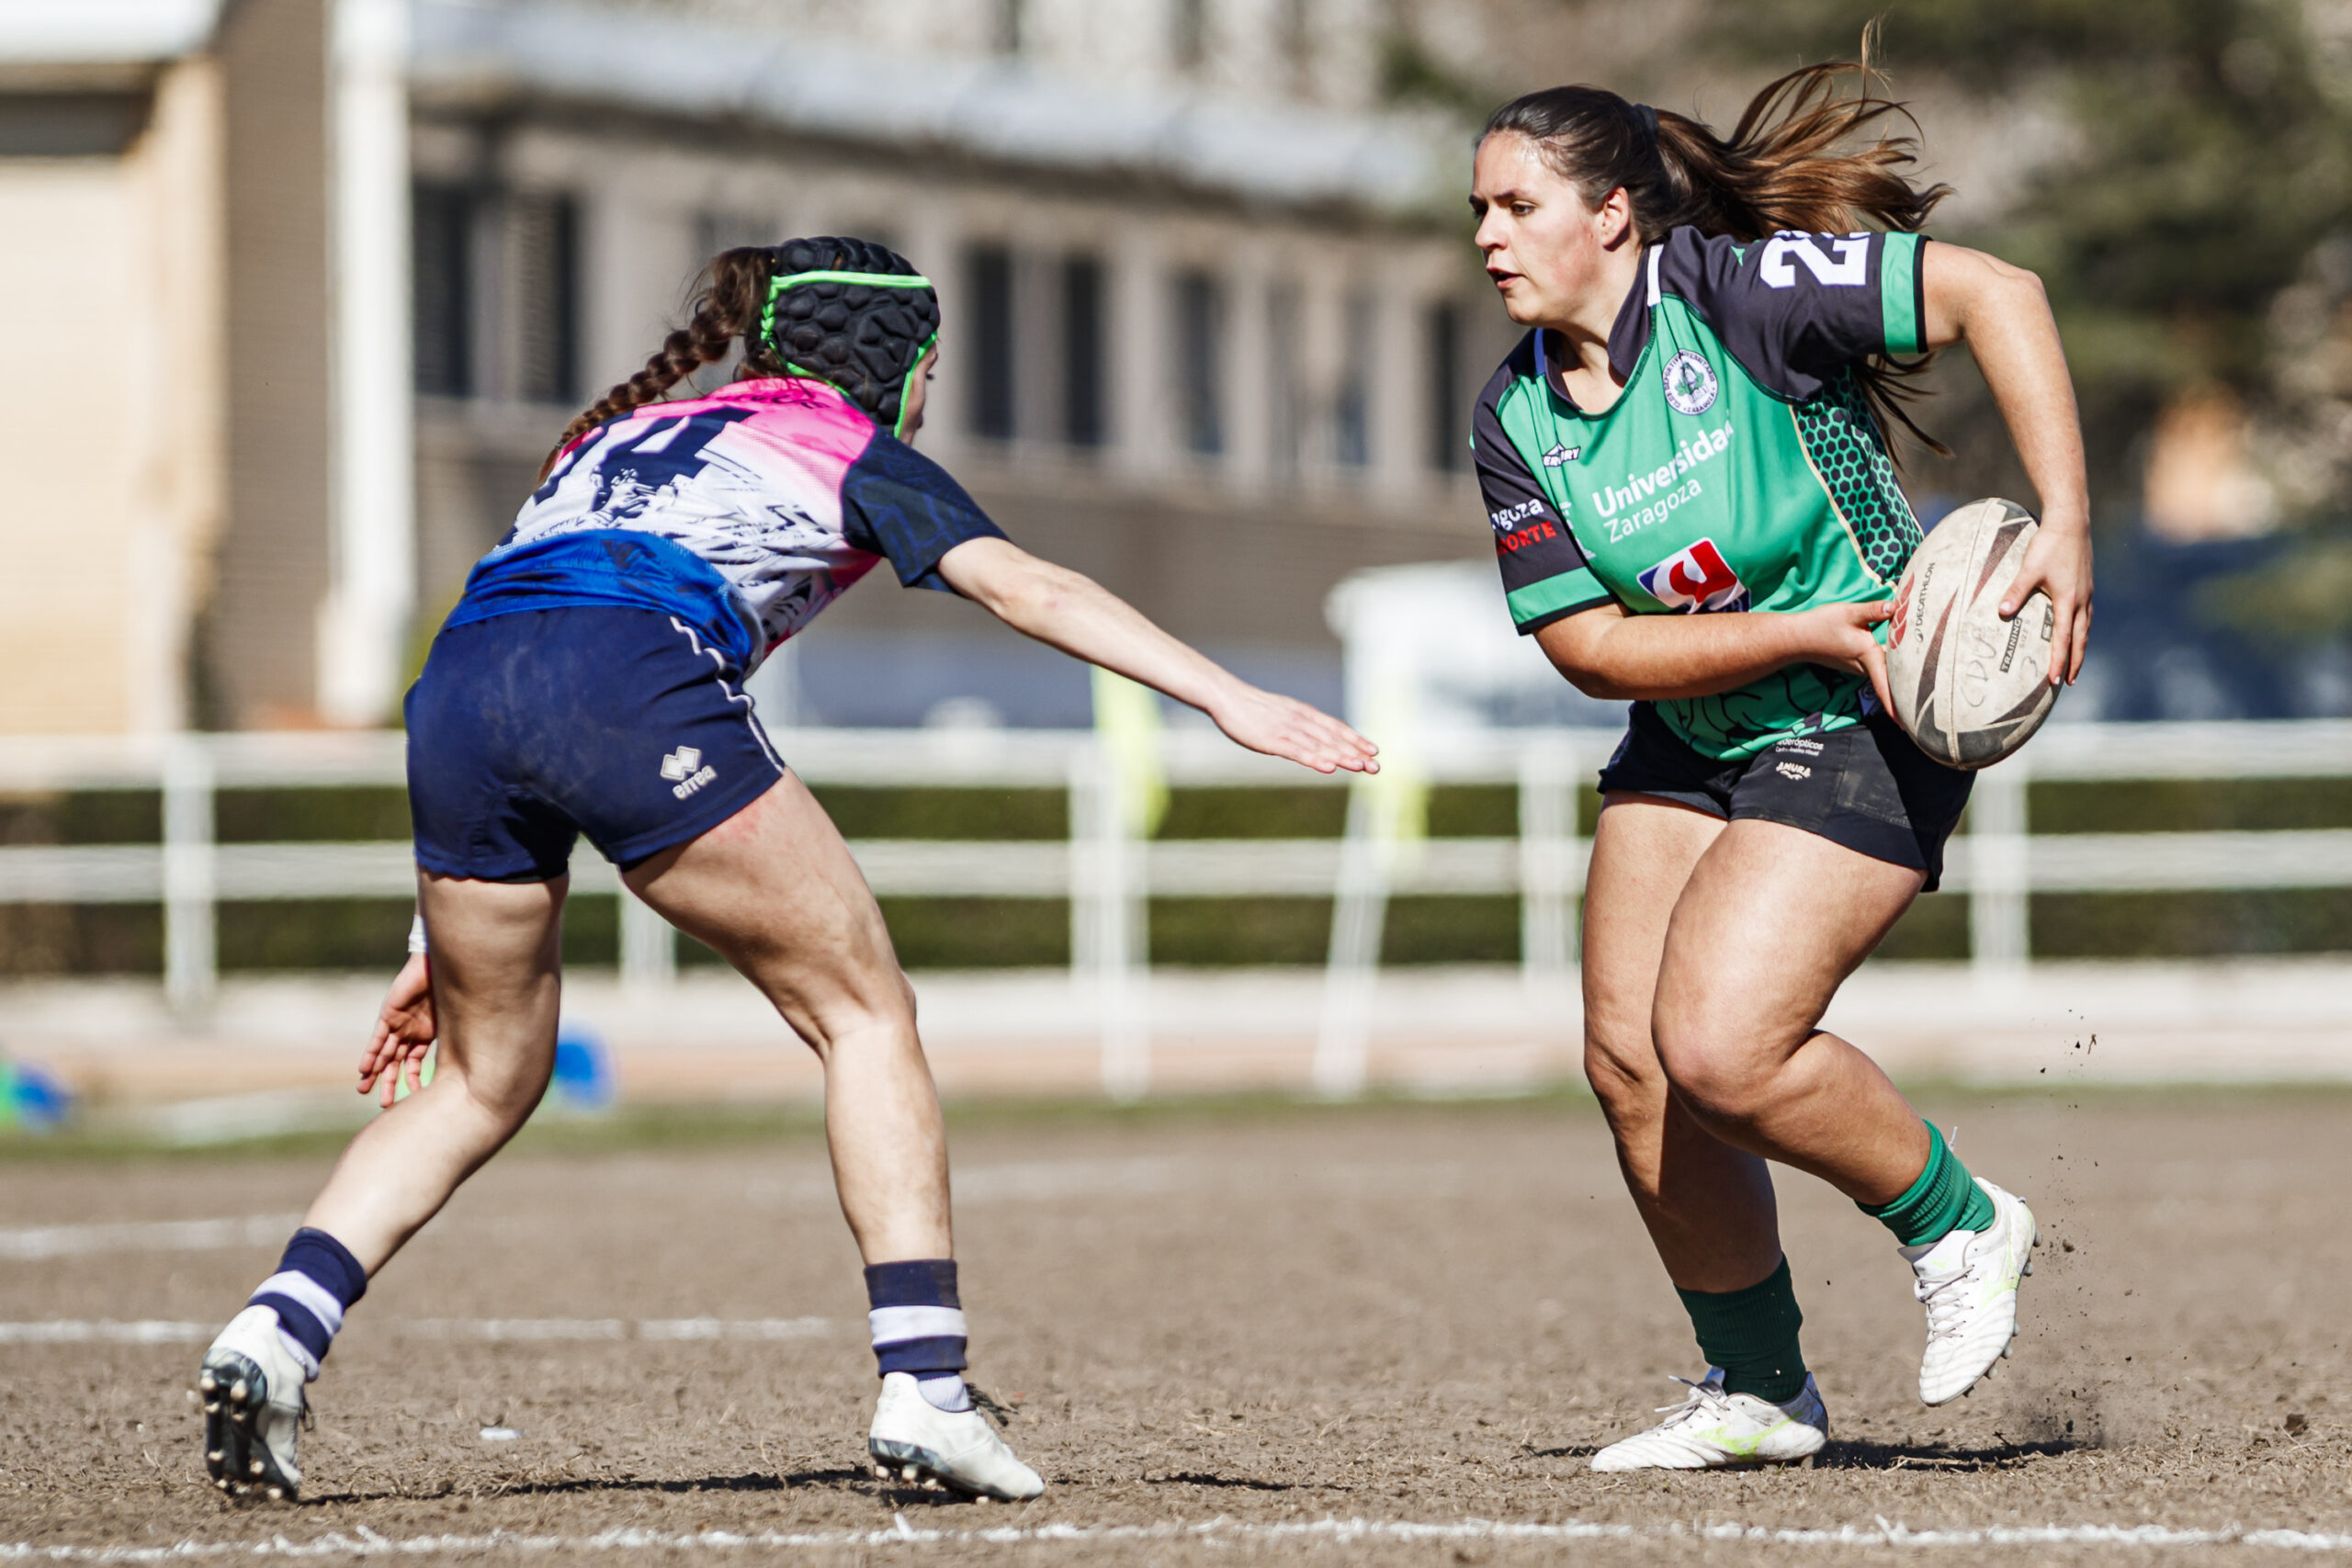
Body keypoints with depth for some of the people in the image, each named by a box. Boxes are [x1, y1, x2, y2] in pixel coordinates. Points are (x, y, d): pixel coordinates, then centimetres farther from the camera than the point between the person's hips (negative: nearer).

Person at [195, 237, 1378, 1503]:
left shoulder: (618, 435, 39)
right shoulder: (852, 451, 22)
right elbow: (1026, 590, 7)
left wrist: (440, 943, 37)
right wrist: (1229, 700, 1)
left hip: (453, 691, 6)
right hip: (632, 684, -6)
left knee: (487, 1079, 21)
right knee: (864, 1013, 7)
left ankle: (278, 1328, 3)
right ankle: (923, 1386, -3)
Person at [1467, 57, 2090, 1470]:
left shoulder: (1733, 294, -21)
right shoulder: (1515, 424, -3)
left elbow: (1996, 294, -22)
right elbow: (1589, 646, -8)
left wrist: (2065, 531, -27)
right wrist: (1807, 632, -20)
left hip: (1865, 733, -7)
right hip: (1686, 747, 7)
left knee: (1719, 1049, -20)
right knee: (1629, 1064, 1)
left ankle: (1960, 1225, 7)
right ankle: (1756, 1394, 20)